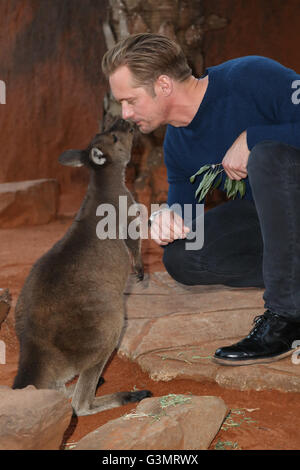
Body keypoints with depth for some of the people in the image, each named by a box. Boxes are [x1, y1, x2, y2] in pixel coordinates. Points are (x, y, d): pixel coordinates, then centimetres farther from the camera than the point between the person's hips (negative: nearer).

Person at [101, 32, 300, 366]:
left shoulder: (250, 77, -20)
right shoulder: (177, 145, 4)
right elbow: (181, 200, 8)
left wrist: (250, 139, -26)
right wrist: (170, 218, -15)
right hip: (262, 210, 7)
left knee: (269, 154, -37)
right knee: (180, 258, -8)